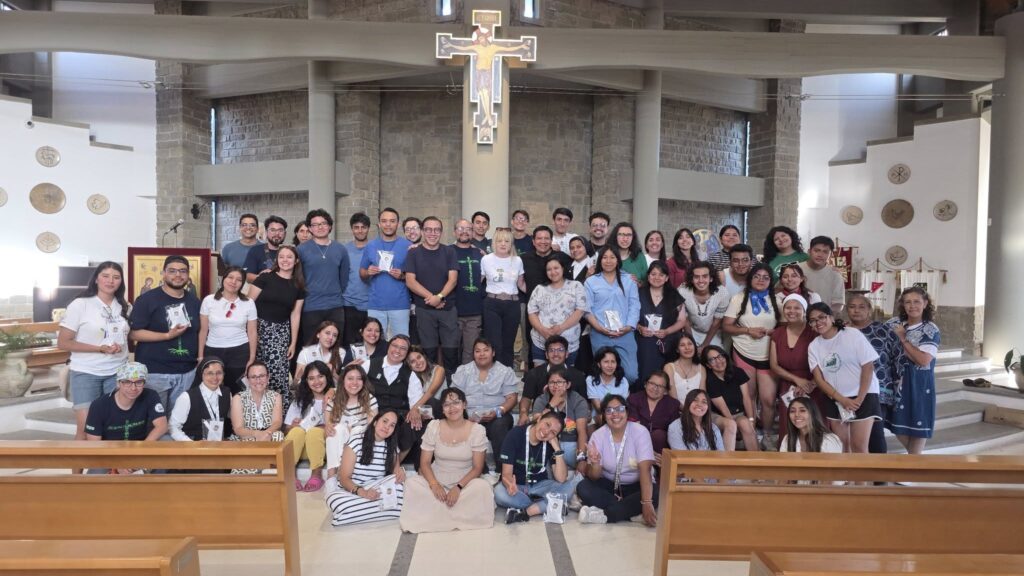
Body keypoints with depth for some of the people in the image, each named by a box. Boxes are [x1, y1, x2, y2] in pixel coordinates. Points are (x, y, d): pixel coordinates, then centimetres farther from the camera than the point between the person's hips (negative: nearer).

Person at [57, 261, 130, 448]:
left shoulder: (123, 307, 8)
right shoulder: (80, 304, -6)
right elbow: (63, 343, -9)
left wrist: (122, 347, 1)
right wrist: (100, 349, -18)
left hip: (117, 372, 4)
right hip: (86, 373, -4)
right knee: (85, 427, -6)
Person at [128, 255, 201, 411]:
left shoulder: (194, 301, 10)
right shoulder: (147, 299, -6)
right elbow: (133, 333, -11)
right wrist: (168, 335, -19)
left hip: (187, 372, 4)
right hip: (155, 372, -4)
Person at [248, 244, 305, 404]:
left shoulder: (298, 286, 8)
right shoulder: (265, 278, -1)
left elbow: (295, 314, 8)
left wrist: (293, 342, 6)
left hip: (281, 330, 1)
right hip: (259, 327, -1)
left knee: (277, 369, -12)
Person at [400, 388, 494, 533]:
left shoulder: (477, 430, -7)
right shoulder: (433, 427, -3)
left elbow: (477, 467, -8)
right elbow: (425, 462, -3)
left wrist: (458, 487, -23)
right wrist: (434, 485, -22)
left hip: (465, 481, -1)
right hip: (437, 480, 1)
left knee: (483, 487, -33)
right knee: (412, 484, -27)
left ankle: (434, 513, -18)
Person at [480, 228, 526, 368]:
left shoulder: (517, 260, 4)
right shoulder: (486, 259, -2)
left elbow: (521, 283, 15)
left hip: (512, 305, 2)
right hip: (492, 304, -2)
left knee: (508, 344, 10)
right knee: (494, 345, -5)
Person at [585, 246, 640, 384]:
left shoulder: (628, 280, 12)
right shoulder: (590, 282, 7)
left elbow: (634, 306, 6)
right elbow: (587, 309, 1)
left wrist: (629, 327, -9)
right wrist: (600, 328, -12)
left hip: (625, 334, 1)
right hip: (600, 335, -1)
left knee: (631, 375, -4)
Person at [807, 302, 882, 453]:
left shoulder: (853, 334, -10)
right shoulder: (813, 346, 1)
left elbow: (868, 367, -11)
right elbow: (819, 379, -2)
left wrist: (859, 399, -15)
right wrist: (842, 400, -13)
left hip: (863, 395, -4)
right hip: (835, 400, 4)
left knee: (859, 445, -8)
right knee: (841, 444, 9)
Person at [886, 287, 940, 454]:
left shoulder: (930, 329, -10)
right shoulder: (896, 325, 4)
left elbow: (924, 360, -21)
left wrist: (903, 339, -15)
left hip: (919, 385, -5)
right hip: (898, 382, 5)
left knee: (917, 427, 6)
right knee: (898, 427, 13)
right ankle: (915, 454, 36)